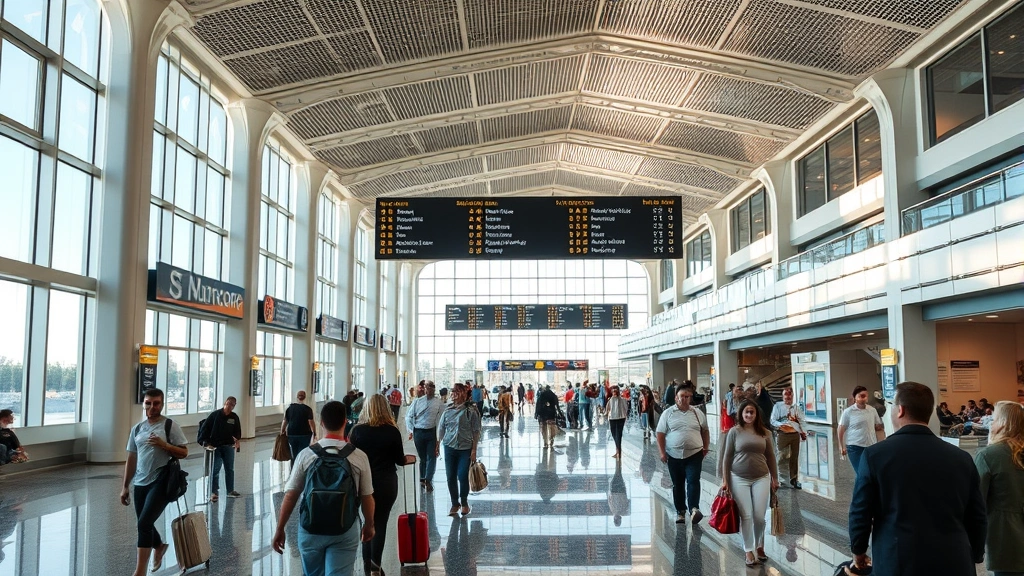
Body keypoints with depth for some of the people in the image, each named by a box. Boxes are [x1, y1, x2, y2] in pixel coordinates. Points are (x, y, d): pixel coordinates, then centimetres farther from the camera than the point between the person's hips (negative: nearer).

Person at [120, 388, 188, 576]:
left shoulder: (170, 426, -6)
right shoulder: (137, 428, 10)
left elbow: (183, 453, -7)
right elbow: (131, 459, 14)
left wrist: (163, 444, -22)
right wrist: (125, 487, 13)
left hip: (161, 482, -6)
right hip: (140, 483, 6)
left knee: (144, 524, -15)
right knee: (145, 525, 18)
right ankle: (159, 547, 49)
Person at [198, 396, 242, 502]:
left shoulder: (235, 417, 2)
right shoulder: (215, 414, -8)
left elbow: (237, 431, 11)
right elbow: (204, 428, -7)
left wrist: (237, 440, -9)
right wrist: (206, 442, -13)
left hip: (229, 446, 4)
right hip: (215, 446, -4)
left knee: (230, 469, 10)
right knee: (215, 469, -5)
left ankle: (230, 491, 22)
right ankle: (213, 492, 3)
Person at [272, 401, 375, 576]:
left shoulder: (306, 454, -8)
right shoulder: (359, 457, -9)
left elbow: (290, 495, -5)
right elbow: (366, 497, -2)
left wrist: (280, 529, 8)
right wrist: (369, 525, 16)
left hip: (310, 528, 2)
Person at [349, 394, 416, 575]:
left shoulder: (357, 430, -6)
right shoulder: (392, 431, -9)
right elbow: (400, 460, -2)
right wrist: (410, 458, 19)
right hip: (386, 483, -2)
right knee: (380, 522, 8)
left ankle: (367, 561, 17)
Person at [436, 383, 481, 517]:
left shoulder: (471, 410, -7)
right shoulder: (448, 411, 4)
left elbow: (476, 432, -5)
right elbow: (441, 428, 13)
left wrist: (474, 450, -7)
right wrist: (437, 445, 13)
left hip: (465, 449, -4)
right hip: (450, 447, 4)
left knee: (462, 476, -4)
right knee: (451, 477, 6)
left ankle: (464, 503, 19)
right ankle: (454, 504, 22)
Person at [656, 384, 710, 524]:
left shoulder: (698, 413, 7)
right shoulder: (668, 413, 1)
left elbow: (705, 431, 17)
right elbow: (660, 434, 0)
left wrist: (705, 448, 10)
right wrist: (662, 453, -6)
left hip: (694, 454, 0)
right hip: (674, 455, 0)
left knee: (693, 481, -15)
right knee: (677, 484, 8)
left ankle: (694, 509, -23)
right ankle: (680, 511, 17)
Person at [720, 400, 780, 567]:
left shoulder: (764, 432, 3)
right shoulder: (734, 431, -3)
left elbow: (770, 457, 10)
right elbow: (727, 457, -1)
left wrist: (775, 478, 10)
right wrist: (725, 480, -3)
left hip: (761, 478, 2)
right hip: (739, 479, -2)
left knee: (760, 516, 2)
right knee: (746, 516, 1)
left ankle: (759, 547, 25)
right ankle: (748, 551, 14)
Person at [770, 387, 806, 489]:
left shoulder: (796, 408, 14)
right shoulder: (778, 406, 4)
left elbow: (802, 421, 10)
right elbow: (773, 420, -3)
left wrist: (804, 432, -2)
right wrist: (780, 425, -21)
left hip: (795, 434, 4)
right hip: (783, 434, -4)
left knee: (794, 457, 8)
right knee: (782, 456, -8)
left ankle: (793, 479, 17)